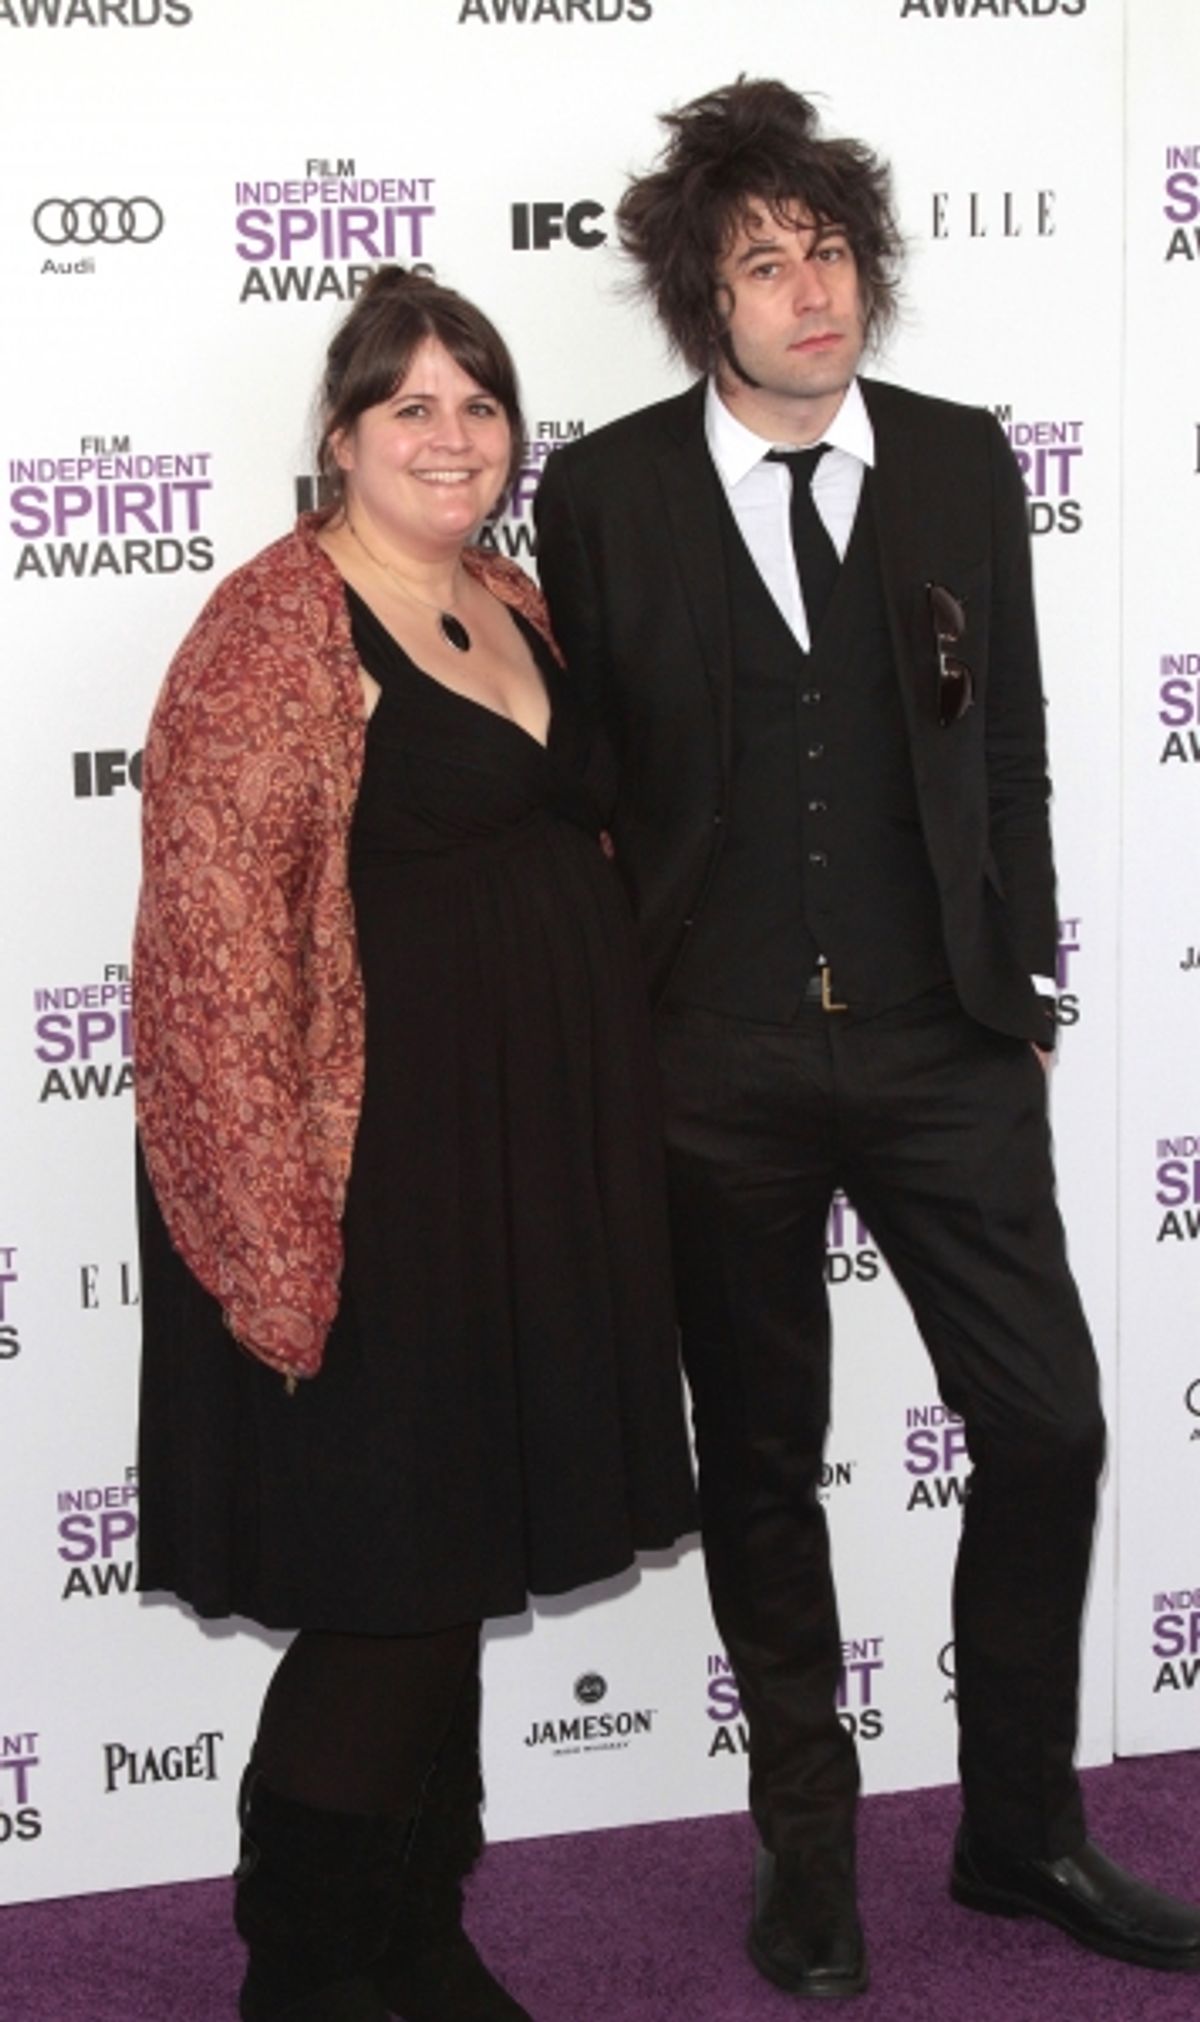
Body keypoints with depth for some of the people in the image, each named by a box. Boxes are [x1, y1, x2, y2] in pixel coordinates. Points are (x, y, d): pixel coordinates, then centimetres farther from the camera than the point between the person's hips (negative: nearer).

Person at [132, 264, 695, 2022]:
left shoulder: (518, 610, 13)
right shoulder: (278, 626, -12)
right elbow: (215, 933, -18)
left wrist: (605, 1138, 18)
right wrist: (276, 1218, -24)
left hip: (538, 1161, 8)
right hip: (378, 1174, -8)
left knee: (459, 1570, 15)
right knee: (385, 1590, -2)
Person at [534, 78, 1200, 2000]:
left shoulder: (962, 463, 4)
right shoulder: (607, 490, -2)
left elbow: (1010, 749, 8)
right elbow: (581, 774, 1)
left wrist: (1022, 992, 7)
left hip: (943, 1047, 2)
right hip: (713, 1060, -1)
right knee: (759, 1461, 10)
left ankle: (1021, 1828, 22)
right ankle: (809, 1844, 27)